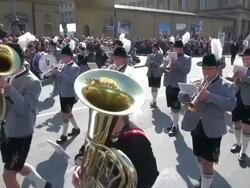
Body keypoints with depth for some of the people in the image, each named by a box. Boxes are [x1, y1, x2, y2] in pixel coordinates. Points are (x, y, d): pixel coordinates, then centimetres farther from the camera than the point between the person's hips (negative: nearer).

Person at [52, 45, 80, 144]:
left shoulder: (75, 67, -14)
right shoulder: (64, 66, 9)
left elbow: (71, 80, -28)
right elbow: (60, 77, 11)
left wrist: (59, 72, -29)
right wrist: (55, 72, -10)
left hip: (69, 95, -8)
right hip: (62, 94, 8)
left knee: (64, 114, -2)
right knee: (68, 113, 19)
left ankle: (64, 135, 12)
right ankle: (76, 128, 37)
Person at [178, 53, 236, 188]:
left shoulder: (227, 86, -6)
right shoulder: (196, 83, 5)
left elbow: (231, 104, -20)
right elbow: (181, 98, 1)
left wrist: (209, 96, -30)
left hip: (212, 130, -5)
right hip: (195, 127, 5)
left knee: (207, 164, -1)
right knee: (199, 157, 22)